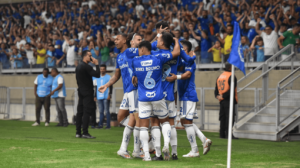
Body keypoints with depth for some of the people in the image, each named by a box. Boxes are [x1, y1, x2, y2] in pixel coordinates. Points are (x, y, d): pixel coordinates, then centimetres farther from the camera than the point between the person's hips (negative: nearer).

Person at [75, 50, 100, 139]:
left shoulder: (78, 67, 16)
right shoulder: (86, 67, -14)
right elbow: (97, 75, -21)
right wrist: (96, 64, -11)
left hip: (81, 92, 9)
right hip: (87, 92, -9)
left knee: (80, 112, 8)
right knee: (87, 112, -10)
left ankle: (78, 132, 8)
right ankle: (85, 133, -14)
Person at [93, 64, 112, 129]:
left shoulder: (108, 77, 2)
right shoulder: (97, 78, 16)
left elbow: (111, 87, -2)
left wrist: (109, 94, -13)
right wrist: (95, 96, 17)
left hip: (106, 97, -5)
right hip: (99, 97, 5)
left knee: (107, 111, -4)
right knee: (101, 111, 6)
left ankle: (108, 125, -3)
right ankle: (100, 124, 7)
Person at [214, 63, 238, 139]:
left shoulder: (220, 76, 14)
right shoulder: (231, 76, -10)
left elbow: (216, 89, 14)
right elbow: (231, 90, -19)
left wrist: (217, 96, 4)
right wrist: (223, 96, -13)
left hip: (222, 101, 7)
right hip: (229, 100, -7)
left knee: (222, 118, 12)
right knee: (230, 117, -7)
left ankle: (222, 134, 13)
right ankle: (228, 134, -12)